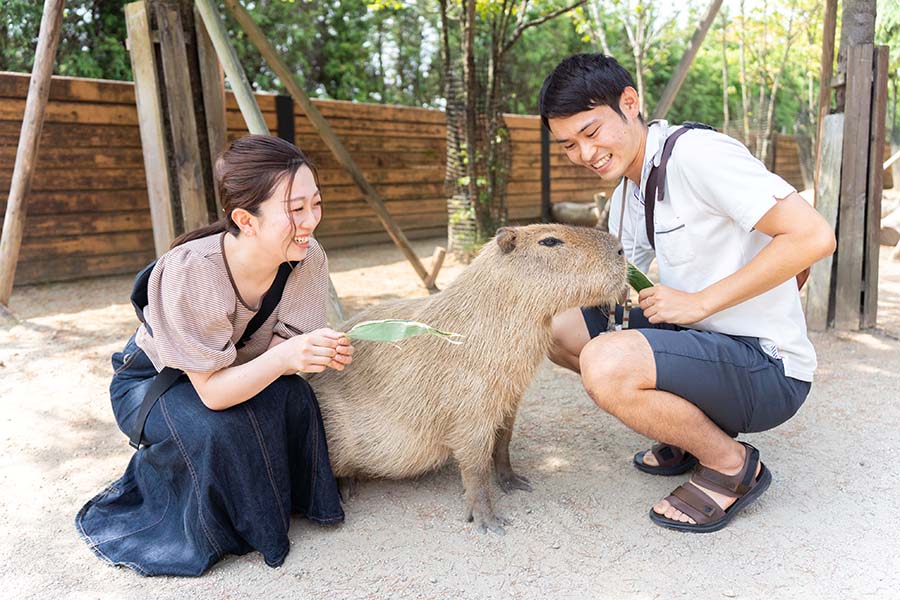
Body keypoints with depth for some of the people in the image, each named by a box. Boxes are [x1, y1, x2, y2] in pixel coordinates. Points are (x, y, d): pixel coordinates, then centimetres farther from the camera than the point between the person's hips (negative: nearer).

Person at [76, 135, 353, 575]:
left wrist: (321, 353, -41)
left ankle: (293, 500, 1)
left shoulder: (307, 257, -24)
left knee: (294, 395, -26)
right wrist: (284, 356, -51)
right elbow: (212, 391, -33)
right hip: (152, 380, -3)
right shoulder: (188, 271, -37)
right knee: (217, 428, -33)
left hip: (238, 373, 4)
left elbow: (279, 349, -19)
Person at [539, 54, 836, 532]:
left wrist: (699, 302, -22)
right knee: (560, 327, 6)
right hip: (700, 337, 9)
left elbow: (814, 237, -24)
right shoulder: (625, 197, 11)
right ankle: (694, 428, 12)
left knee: (605, 364, -31)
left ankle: (732, 465, -4)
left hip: (768, 370, -9)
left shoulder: (696, 153, -17)